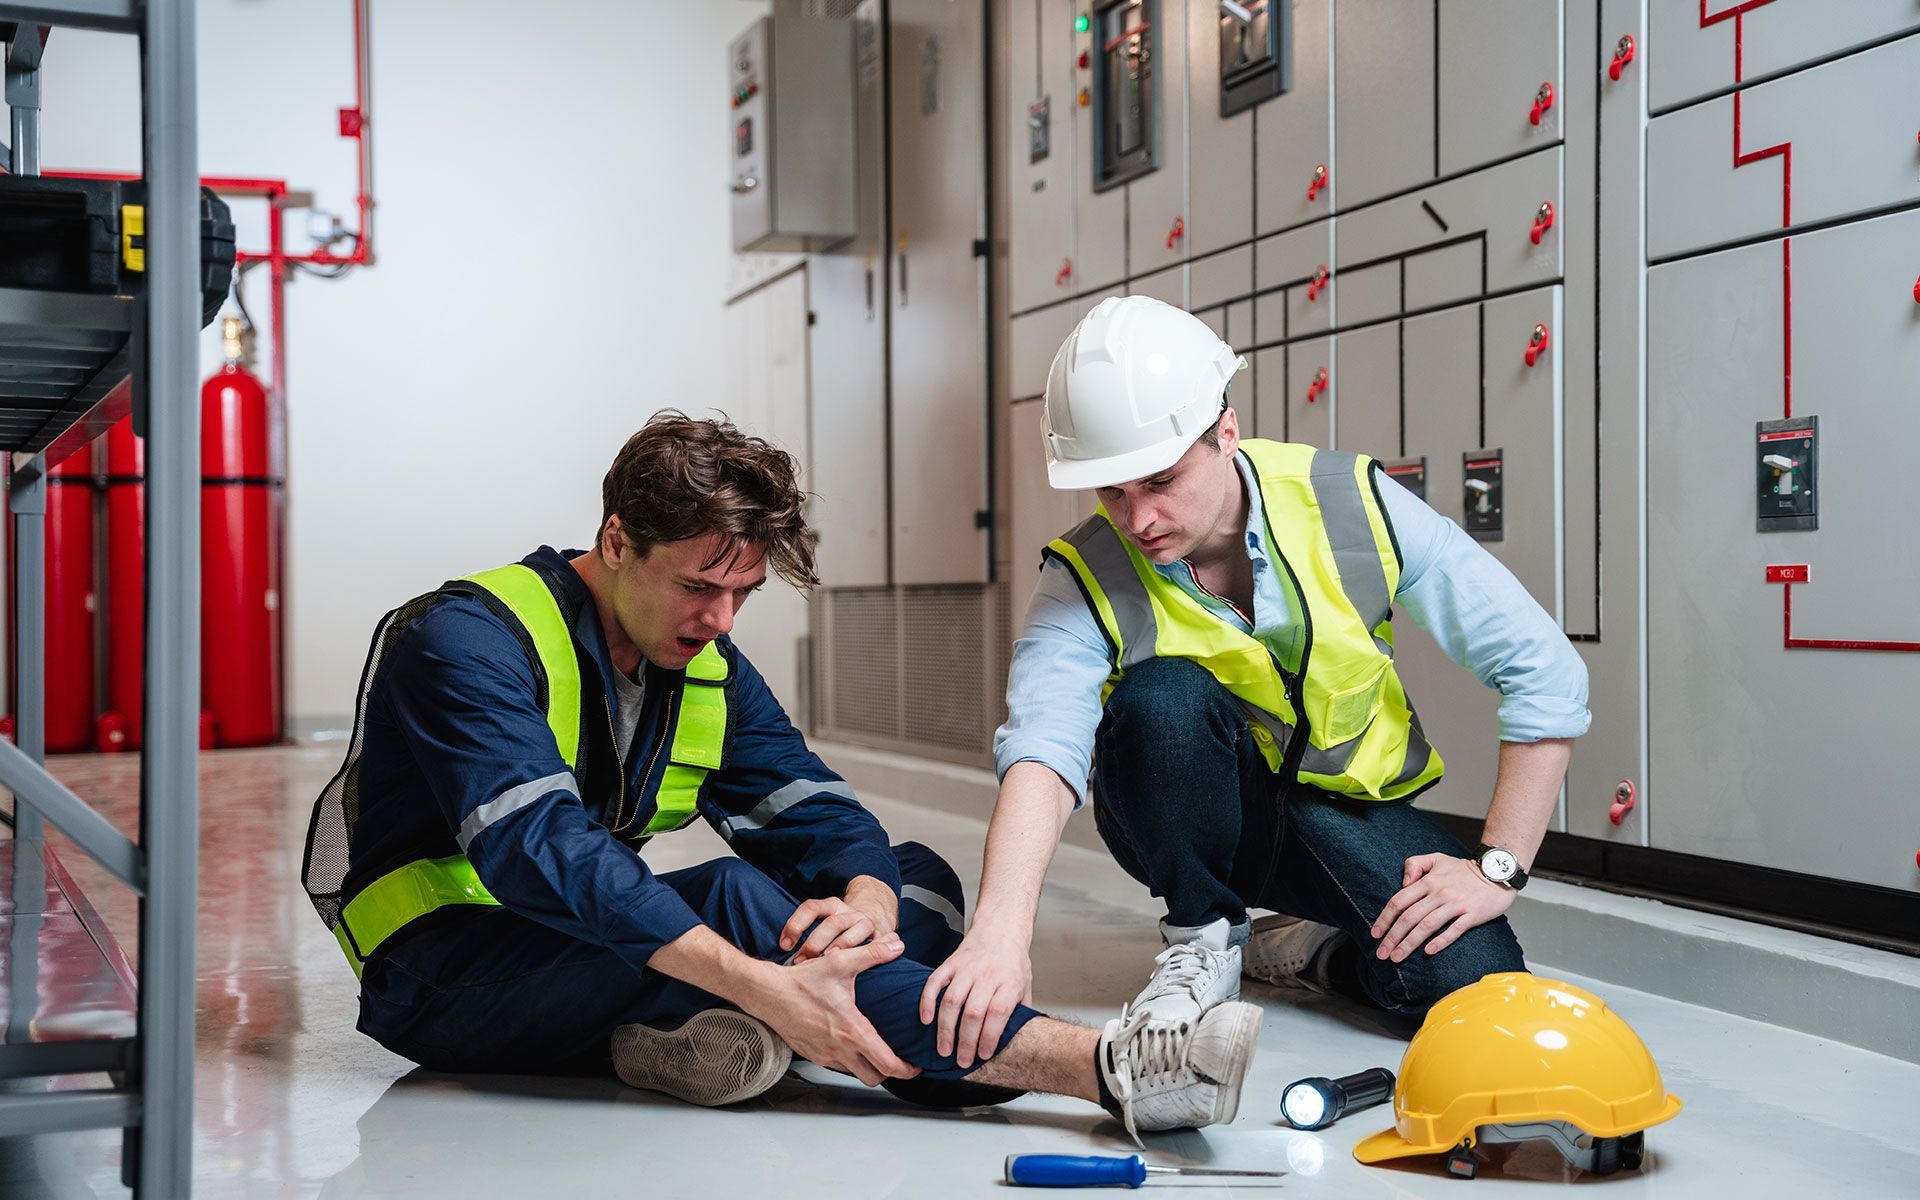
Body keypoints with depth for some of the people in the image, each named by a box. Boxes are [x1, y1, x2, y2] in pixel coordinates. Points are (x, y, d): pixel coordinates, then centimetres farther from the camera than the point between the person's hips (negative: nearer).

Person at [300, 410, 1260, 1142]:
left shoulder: (712, 673, 6)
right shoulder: (470, 640, -19)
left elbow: (818, 814, -2)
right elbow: (542, 848, -33)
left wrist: (868, 899, -29)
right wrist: (761, 985, -43)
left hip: (597, 965, 8)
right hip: (443, 976, -8)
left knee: (920, 880, -4)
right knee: (732, 899, -35)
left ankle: (688, 1036, -31)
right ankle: (1098, 1064, -41)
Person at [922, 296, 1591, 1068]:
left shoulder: (1352, 507, -17)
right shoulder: (1087, 578, -18)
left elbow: (1544, 670, -13)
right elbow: (1043, 745, -38)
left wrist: (1497, 867, -18)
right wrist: (1001, 926, -56)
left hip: (1347, 809, 0)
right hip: (1197, 819, 0)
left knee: (1471, 987, -27)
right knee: (1159, 696, -33)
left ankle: (1298, 948, 6)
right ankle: (1202, 938, -8)